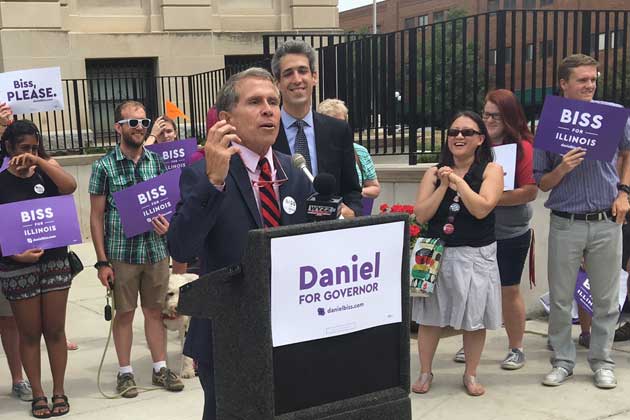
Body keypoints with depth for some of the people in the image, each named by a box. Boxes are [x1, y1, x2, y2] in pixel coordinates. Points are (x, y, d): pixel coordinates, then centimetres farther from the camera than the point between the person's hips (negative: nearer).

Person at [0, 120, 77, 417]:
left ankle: (59, 392, 18)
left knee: (55, 330, 7)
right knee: (29, 334, 7)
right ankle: (38, 394, 19)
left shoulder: (46, 170, 5)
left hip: (55, 261, 2)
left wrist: (39, 161, -21)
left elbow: (70, 186, -16)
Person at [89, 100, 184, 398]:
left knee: (155, 311, 11)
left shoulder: (158, 161, 4)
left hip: (156, 250, 3)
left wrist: (167, 222, -9)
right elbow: (96, 217, -3)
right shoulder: (104, 166, -5)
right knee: (124, 313, 8)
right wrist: (102, 261, -7)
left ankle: (160, 368, 24)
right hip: (121, 253, -2)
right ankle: (125, 372, 22)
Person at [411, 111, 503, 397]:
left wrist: (457, 180, -13)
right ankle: (425, 373, 24)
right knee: (430, 317, 8)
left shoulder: (491, 170, -2)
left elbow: (482, 208, -17)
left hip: (476, 256, -1)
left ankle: (470, 375, 26)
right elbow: (420, 215, -5)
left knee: (474, 319, 8)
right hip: (437, 254, 2)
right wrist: (443, 186, -12)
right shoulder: (434, 173, 4)